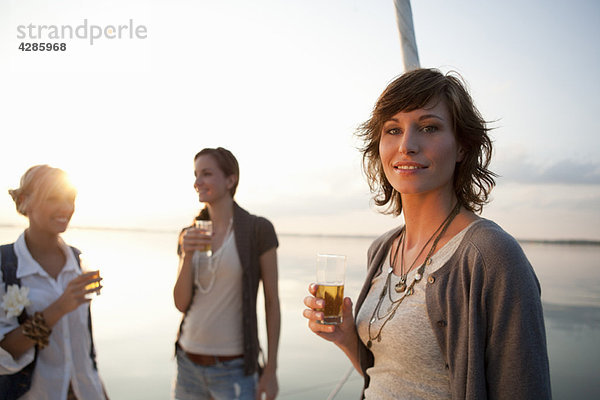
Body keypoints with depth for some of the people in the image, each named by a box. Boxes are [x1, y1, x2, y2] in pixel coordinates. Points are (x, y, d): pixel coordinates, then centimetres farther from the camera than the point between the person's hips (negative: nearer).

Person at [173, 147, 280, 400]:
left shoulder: (258, 230, -10)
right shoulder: (190, 236, 5)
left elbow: (272, 302, -7)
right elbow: (181, 304, 2)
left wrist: (271, 370, -7)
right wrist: (187, 255, -14)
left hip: (233, 370, -5)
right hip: (189, 364, 5)